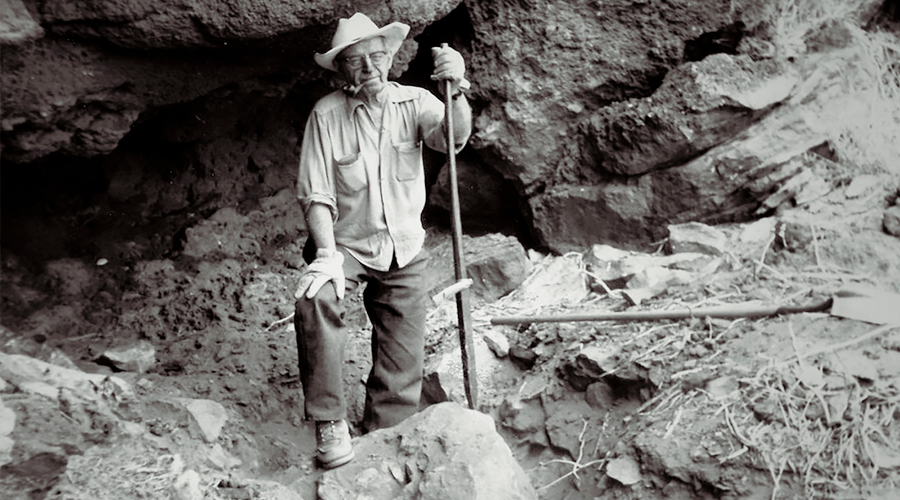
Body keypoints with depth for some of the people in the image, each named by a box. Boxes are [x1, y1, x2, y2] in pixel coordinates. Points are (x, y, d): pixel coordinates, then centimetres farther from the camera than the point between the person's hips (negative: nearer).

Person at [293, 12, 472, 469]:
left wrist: (456, 90, -45)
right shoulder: (326, 113, -9)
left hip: (403, 249, 2)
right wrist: (326, 253, -26)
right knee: (315, 298, -33)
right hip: (345, 243, -2)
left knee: (403, 363, 4)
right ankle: (329, 420, -20)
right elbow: (315, 193, -13)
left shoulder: (413, 102, -5)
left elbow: (454, 137, -25)